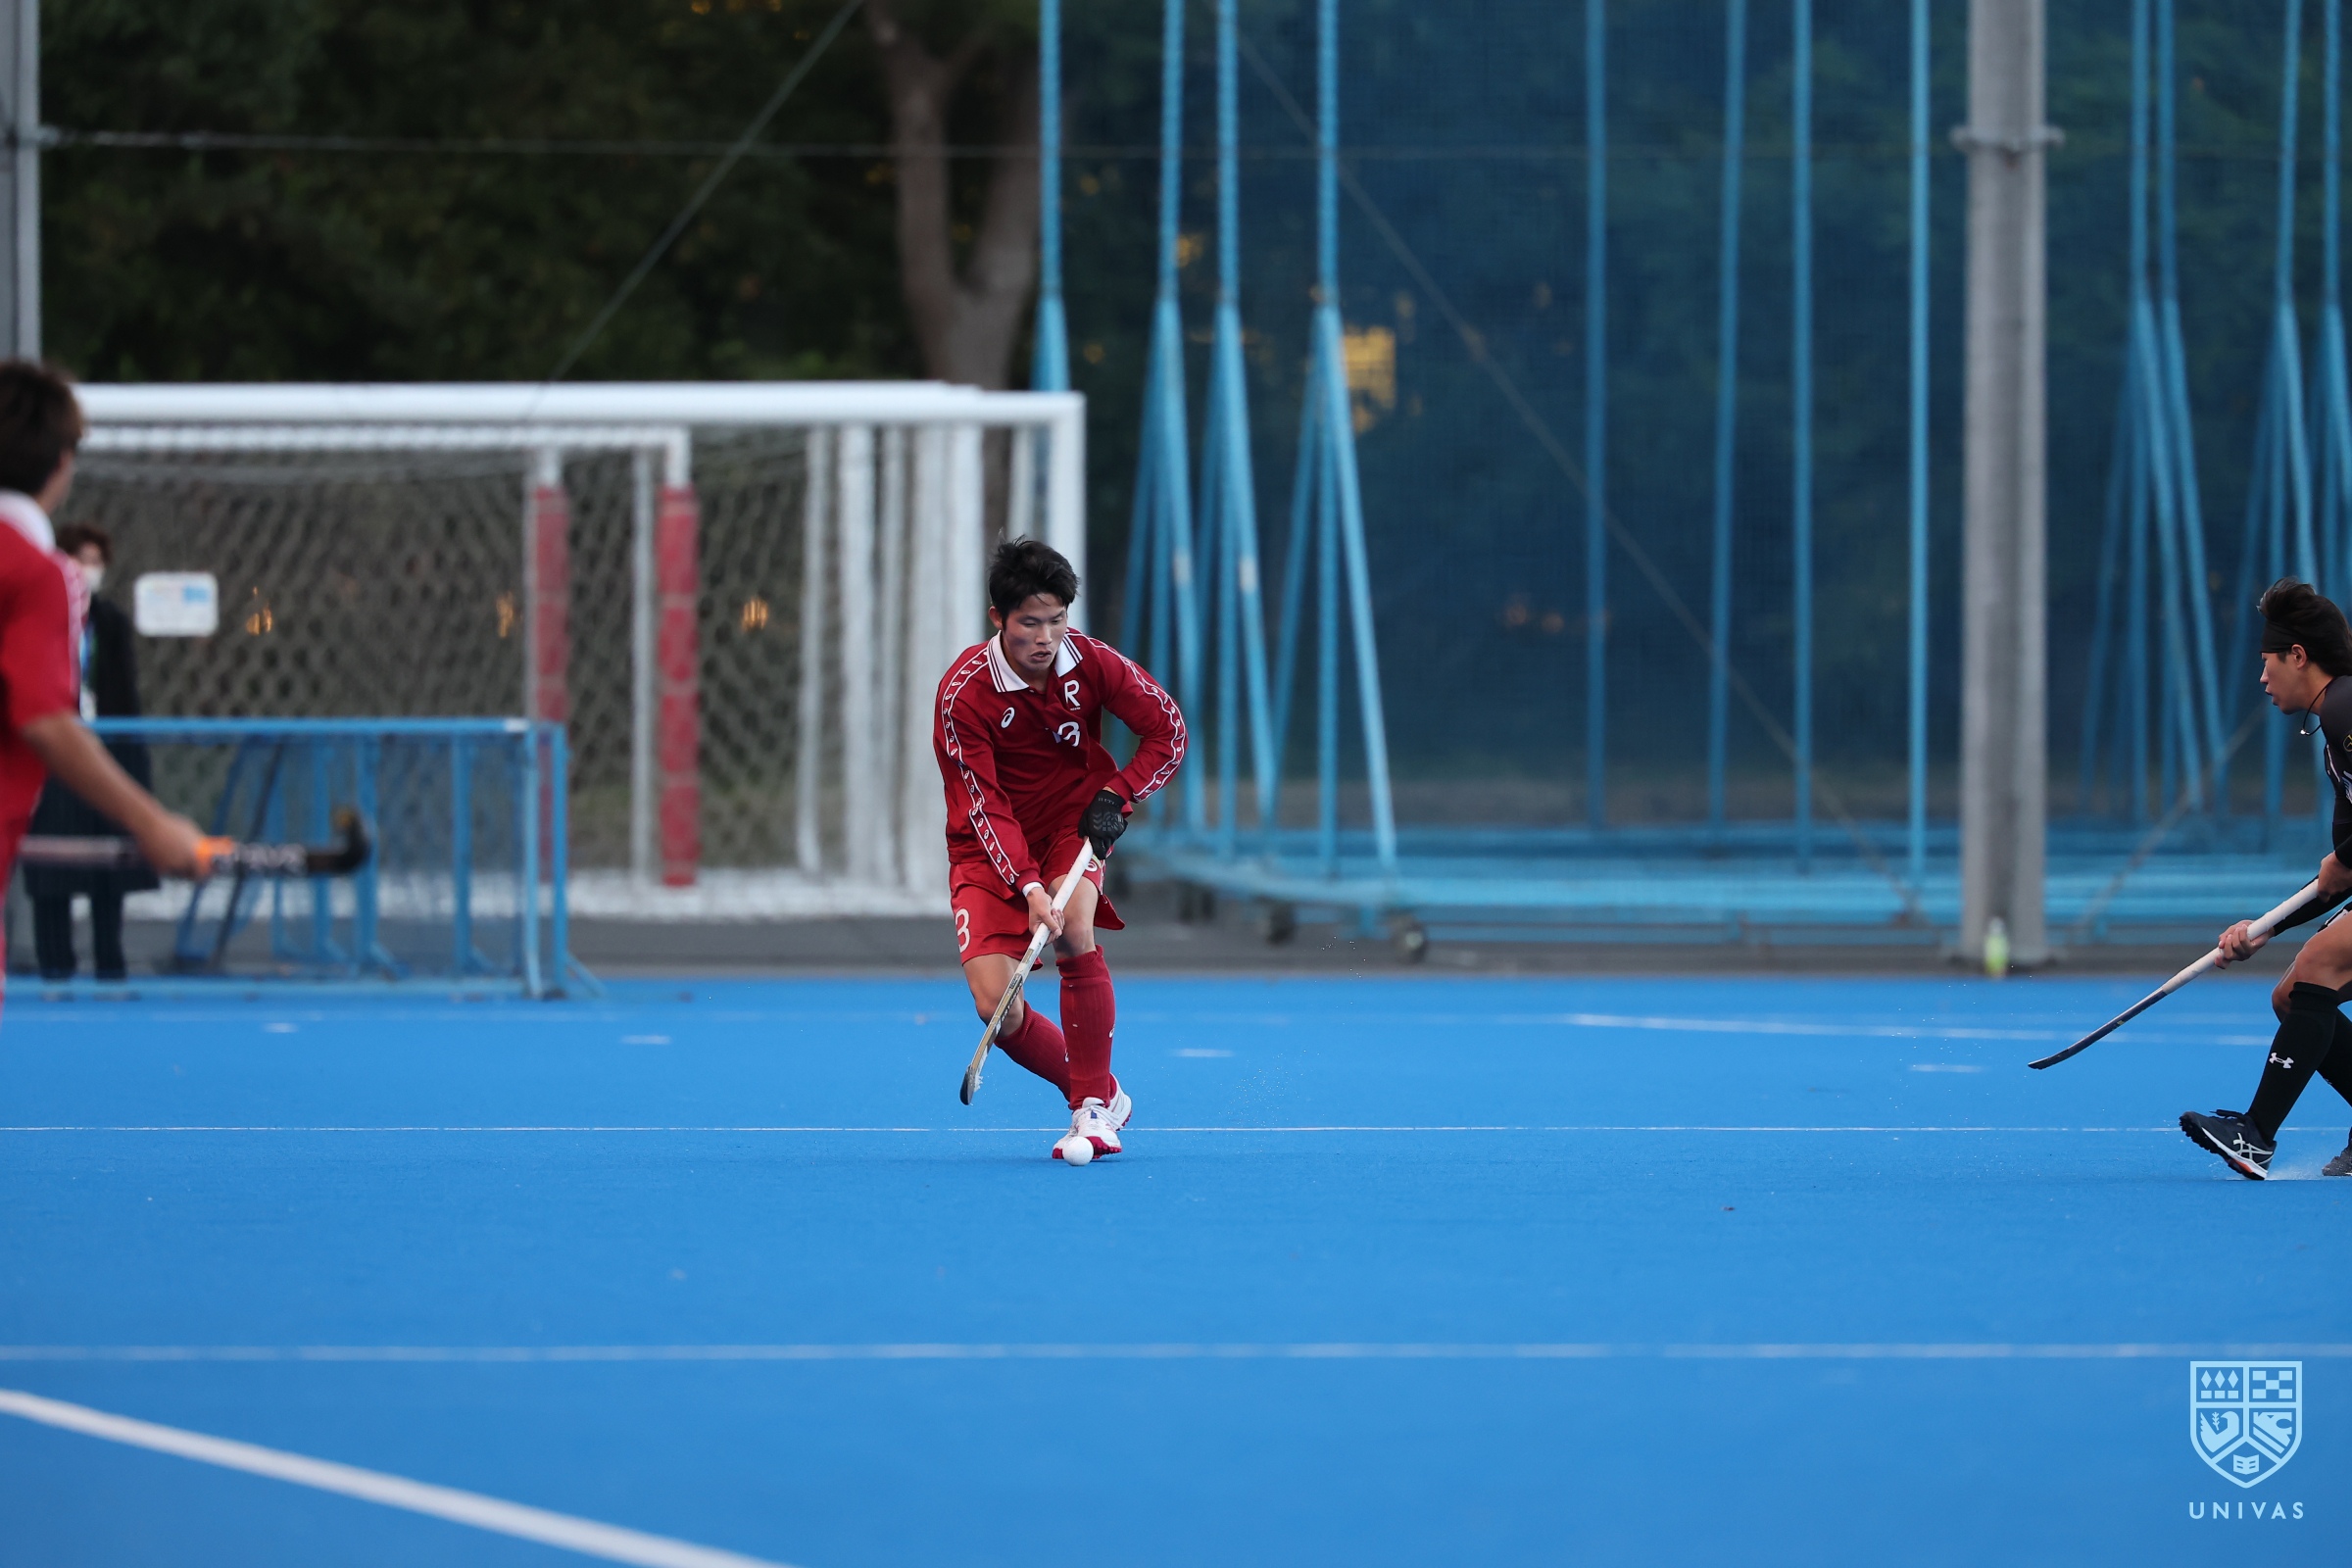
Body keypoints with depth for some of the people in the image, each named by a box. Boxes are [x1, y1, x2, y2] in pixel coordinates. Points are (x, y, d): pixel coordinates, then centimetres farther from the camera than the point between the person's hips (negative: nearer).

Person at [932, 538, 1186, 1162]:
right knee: (996, 1008, -17)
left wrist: (1117, 793, -17)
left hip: (1075, 821, 1)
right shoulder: (963, 694, -21)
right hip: (992, 846, -1)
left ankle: (1094, 1107, -19)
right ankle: (1099, 1092, 7)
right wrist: (1028, 886, -34)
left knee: (1074, 927, -31)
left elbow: (1168, 731, -2)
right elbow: (984, 807, -22)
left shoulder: (1090, 662, -14)